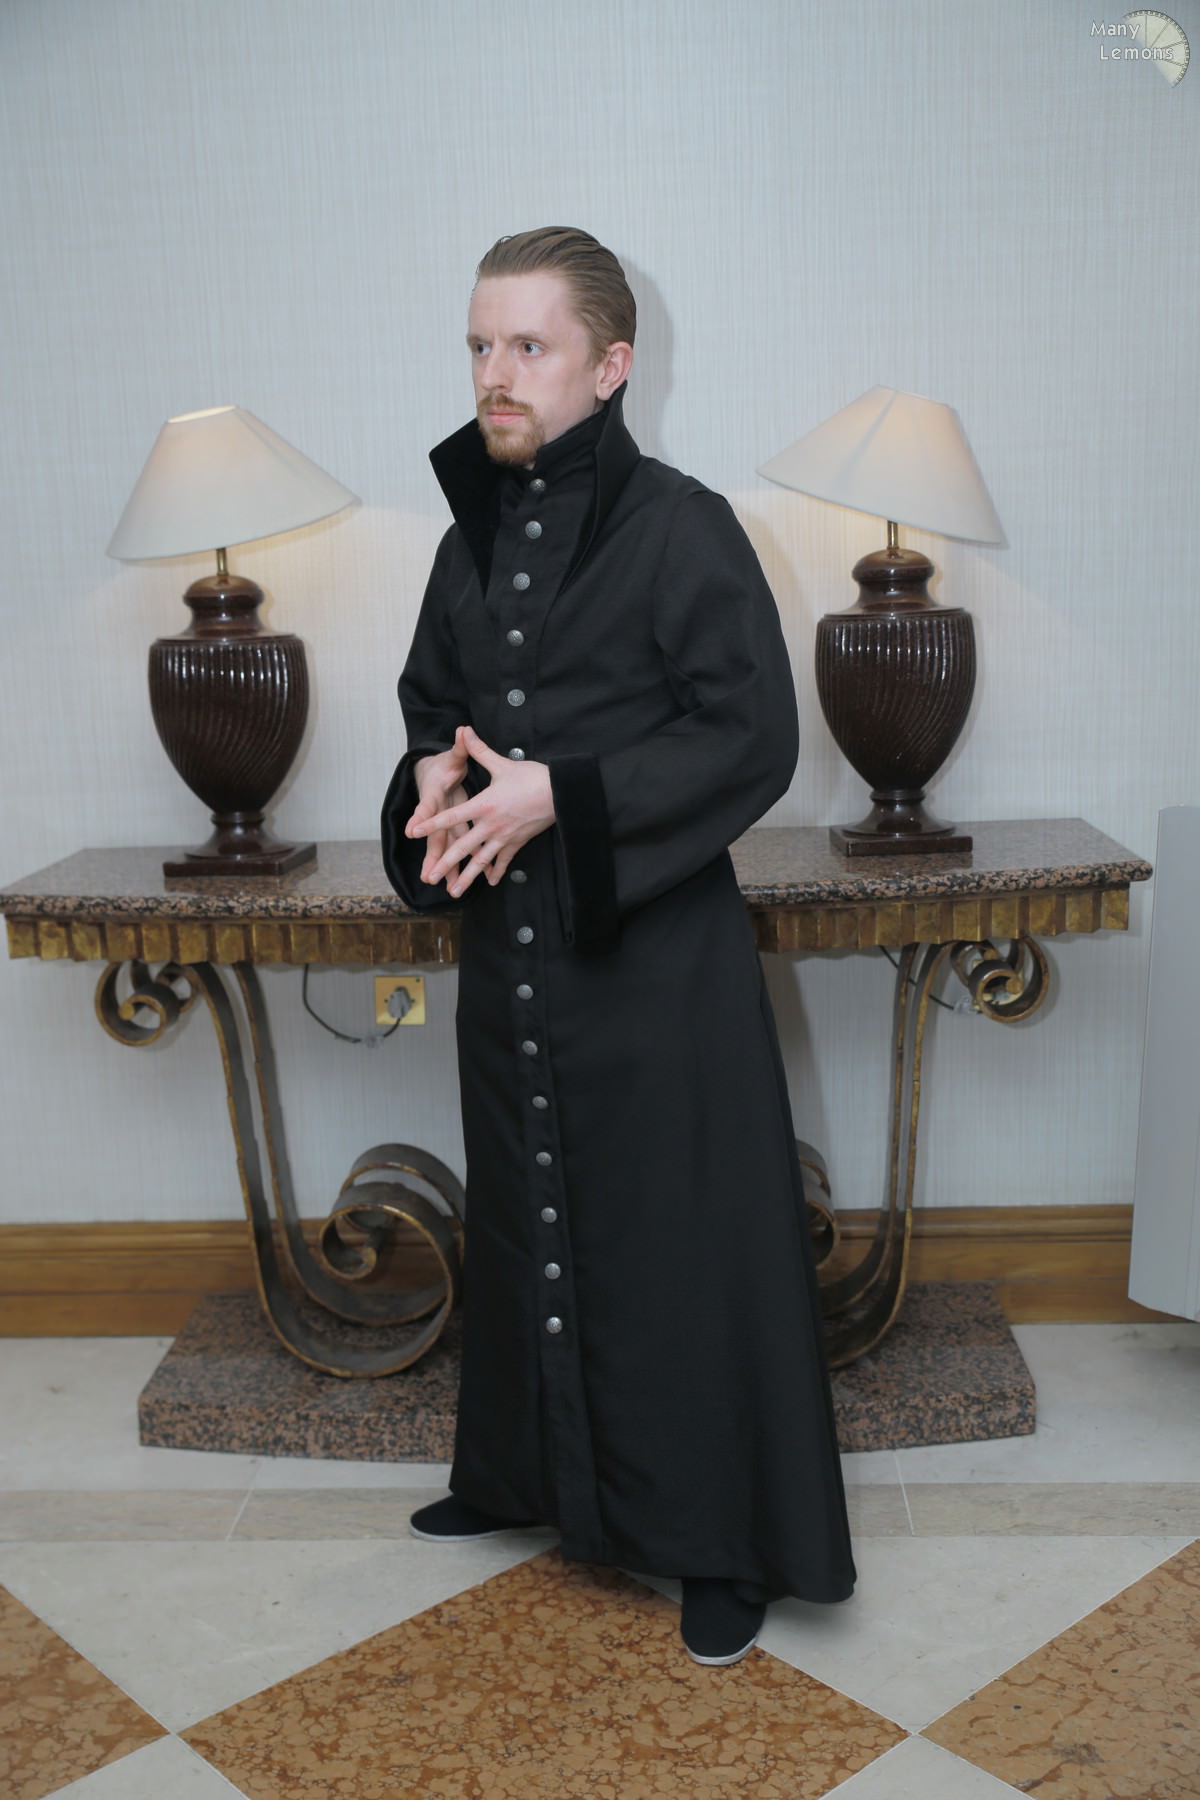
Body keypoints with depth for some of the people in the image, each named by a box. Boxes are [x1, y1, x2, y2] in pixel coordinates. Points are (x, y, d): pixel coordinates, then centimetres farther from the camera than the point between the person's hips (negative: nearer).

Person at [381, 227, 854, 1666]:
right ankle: (530, 1473, 37)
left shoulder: (681, 528, -10)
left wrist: (562, 796, -20)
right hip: (508, 951, 7)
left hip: (654, 957, -6)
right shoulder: (471, 542, 10)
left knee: (681, 1237, 1)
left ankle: (727, 1541, 18)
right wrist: (436, 778, -3)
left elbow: (755, 738, -14)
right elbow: (427, 703, 20)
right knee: (525, 1220, 18)